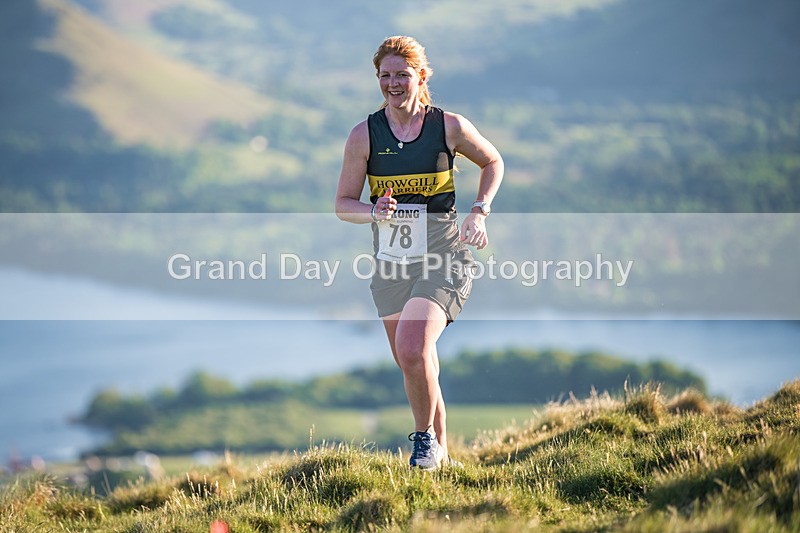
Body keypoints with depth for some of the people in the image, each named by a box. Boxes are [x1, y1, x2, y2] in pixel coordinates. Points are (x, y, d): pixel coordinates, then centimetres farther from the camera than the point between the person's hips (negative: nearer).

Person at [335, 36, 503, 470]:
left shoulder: (450, 127, -4)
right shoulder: (365, 134, -1)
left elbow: (493, 162, 14)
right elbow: (343, 205, 3)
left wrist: (479, 210, -1)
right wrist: (375, 212, -19)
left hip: (444, 258, -3)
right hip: (391, 262, 3)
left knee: (413, 348, -24)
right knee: (411, 367, 9)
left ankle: (426, 436, -1)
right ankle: (442, 450, 29)